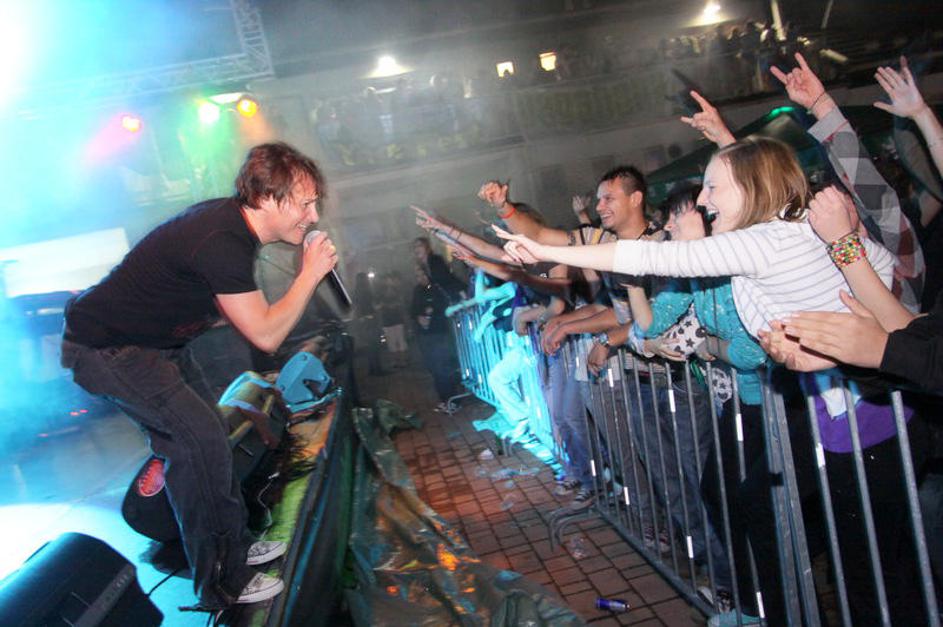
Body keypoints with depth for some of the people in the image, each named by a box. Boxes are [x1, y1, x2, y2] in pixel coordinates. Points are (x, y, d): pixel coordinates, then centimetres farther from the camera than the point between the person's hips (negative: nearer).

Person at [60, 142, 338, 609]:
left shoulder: (228, 220, 1)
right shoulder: (222, 242, -29)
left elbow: (217, 305, 10)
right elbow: (265, 334, -24)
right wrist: (311, 273, -19)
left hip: (134, 340, 10)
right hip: (104, 348, -10)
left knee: (189, 440, 14)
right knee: (200, 436, -12)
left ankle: (233, 547, 28)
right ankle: (220, 584, 0)